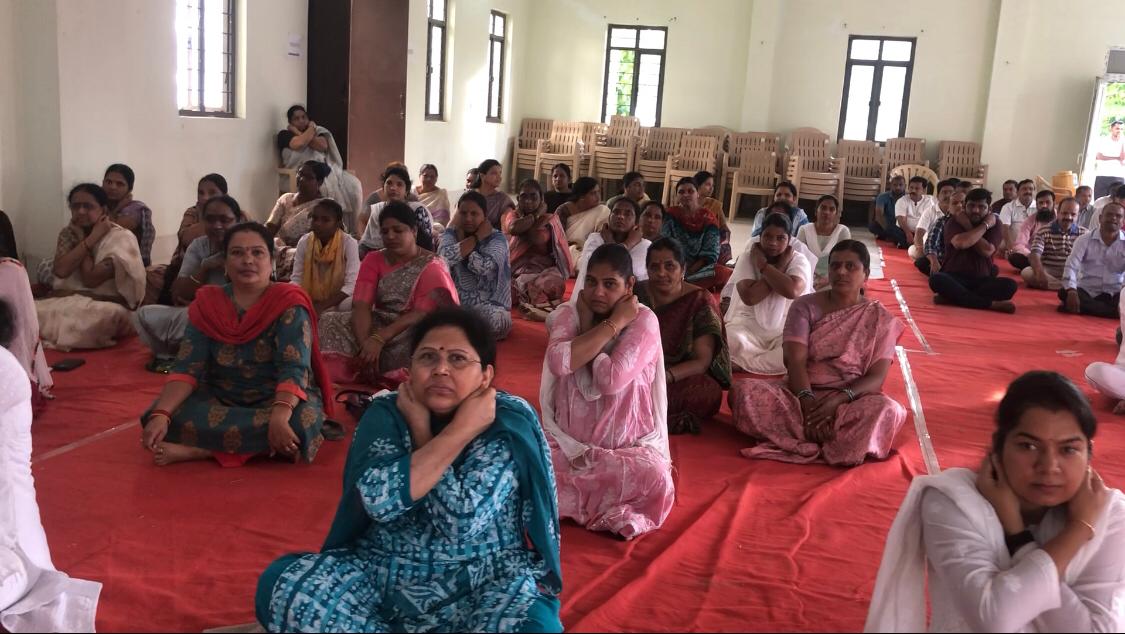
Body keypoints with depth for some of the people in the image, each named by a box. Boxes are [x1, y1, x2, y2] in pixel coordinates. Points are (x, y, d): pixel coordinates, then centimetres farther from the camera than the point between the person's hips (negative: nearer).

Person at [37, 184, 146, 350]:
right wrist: (90, 239, -9)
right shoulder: (67, 234, 12)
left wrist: (81, 239, -5)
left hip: (104, 306, -3)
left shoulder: (122, 237, -6)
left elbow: (91, 279, -15)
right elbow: (60, 271, -8)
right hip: (65, 303, 3)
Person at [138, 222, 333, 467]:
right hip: (221, 399, 3)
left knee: (299, 422, -36)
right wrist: (160, 414, -26)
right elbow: (187, 368, -8)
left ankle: (198, 449, -25)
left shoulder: (289, 304, -12)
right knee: (169, 417, -22)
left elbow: (294, 369, -23)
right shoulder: (207, 304, 0)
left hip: (280, 400, -3)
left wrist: (279, 416, -43)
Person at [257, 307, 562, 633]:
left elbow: (460, 519, -21)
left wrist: (421, 430, -17)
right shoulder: (386, 414, -1)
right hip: (384, 577, 3)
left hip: (484, 586, -2)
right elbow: (379, 499, -22)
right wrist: (460, 432, -20)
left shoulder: (509, 421, -9)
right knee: (281, 583, -19)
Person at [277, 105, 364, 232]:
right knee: (327, 187, -36)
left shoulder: (318, 131, 21)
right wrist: (310, 129, 4)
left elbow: (323, 146, -2)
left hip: (326, 169, 5)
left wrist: (298, 132, 1)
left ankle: (351, 228, -16)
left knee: (353, 185, -19)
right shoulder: (285, 135, 10)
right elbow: (299, 143, -13)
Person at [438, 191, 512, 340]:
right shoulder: (451, 234, 8)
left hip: (489, 306, -1)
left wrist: (462, 240, -9)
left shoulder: (497, 238, -2)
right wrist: (476, 238, -10)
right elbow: (443, 257, -16)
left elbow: (483, 267, -23)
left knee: (492, 318, -36)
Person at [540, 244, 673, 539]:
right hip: (569, 441, 3)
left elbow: (612, 379, -23)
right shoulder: (569, 313, 1)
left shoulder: (643, 320, -9)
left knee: (654, 476, -34)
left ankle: (568, 499, -11)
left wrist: (589, 326, -13)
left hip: (626, 445, -2)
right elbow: (558, 362, -22)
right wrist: (613, 323, -17)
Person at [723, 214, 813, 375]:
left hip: (785, 330, 2)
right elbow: (749, 297, -18)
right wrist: (779, 268, -15)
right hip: (747, 326, -2)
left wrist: (763, 265, -15)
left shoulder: (799, 261, -2)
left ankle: (741, 363, -23)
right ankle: (774, 362, -15)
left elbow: (792, 291, -25)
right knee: (731, 342, -36)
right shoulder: (747, 257, -1)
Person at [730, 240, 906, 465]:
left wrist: (839, 399, -24)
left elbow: (876, 377, -5)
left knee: (888, 410, -34)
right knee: (744, 390, -28)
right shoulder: (806, 306, 3)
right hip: (802, 393, 1)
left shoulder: (880, 319, 3)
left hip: (850, 401, -1)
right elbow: (795, 361, -9)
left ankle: (803, 444, -27)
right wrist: (809, 404, -26)